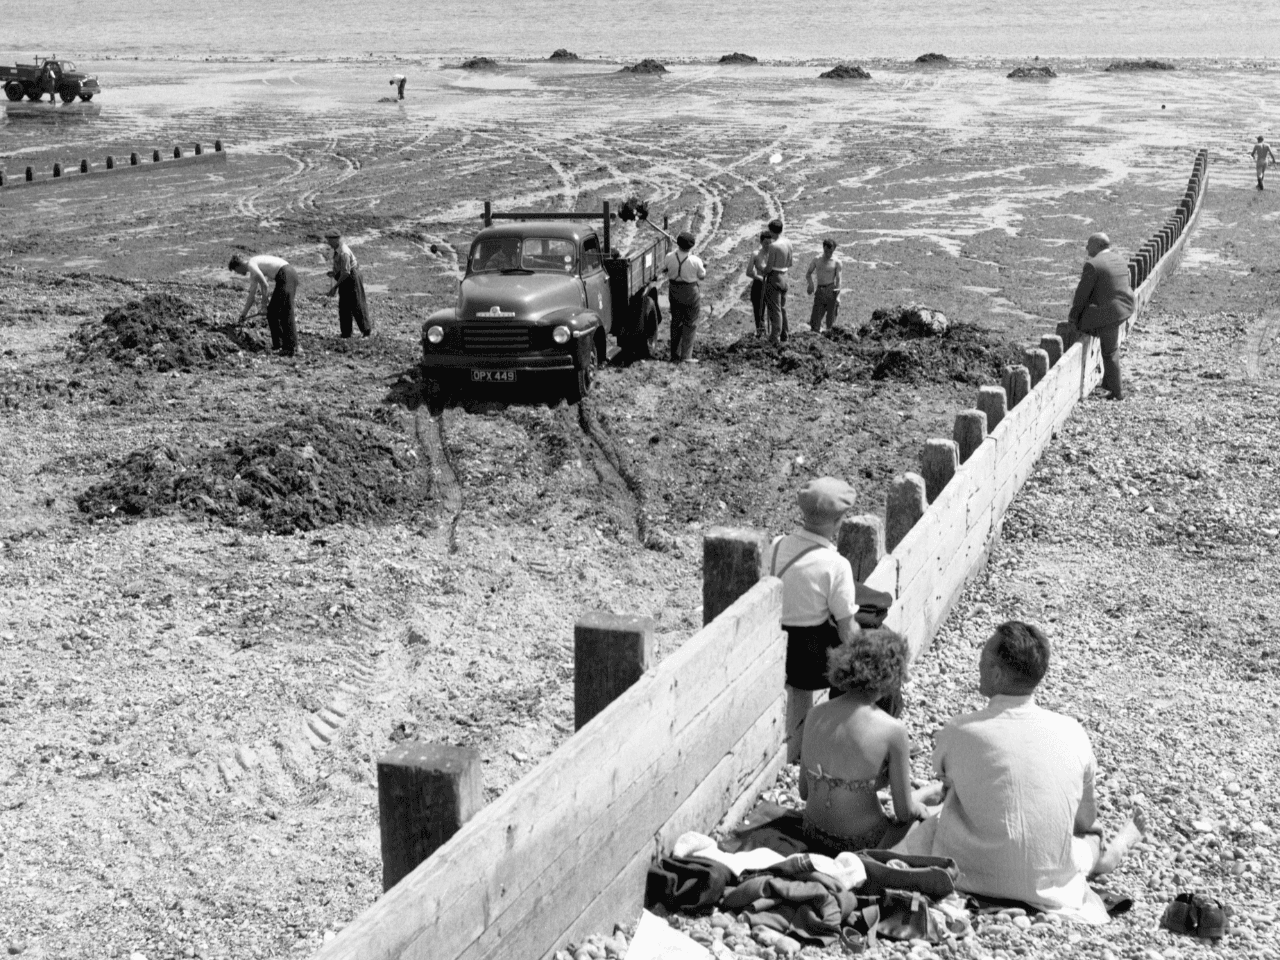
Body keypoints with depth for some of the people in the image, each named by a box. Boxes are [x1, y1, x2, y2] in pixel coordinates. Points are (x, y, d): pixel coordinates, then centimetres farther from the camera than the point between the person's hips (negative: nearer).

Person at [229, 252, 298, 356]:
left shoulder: (251, 264, -3)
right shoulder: (254, 270, 26)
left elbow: (264, 283, -13)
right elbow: (252, 294, 32)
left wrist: (265, 297, 6)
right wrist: (245, 312, 36)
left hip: (286, 276, -10)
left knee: (286, 313, -11)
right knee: (272, 311, 14)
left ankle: (292, 349, -14)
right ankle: (277, 343, 17)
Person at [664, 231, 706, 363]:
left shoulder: (670, 257, -13)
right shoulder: (695, 260, -21)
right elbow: (702, 275, -6)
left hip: (674, 291, 4)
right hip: (690, 292, -4)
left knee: (676, 322, 17)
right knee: (690, 324, 8)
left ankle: (675, 355, 22)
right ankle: (686, 355, 6)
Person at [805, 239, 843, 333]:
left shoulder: (836, 262, -1)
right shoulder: (817, 260, 8)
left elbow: (838, 279, -4)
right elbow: (808, 274, 14)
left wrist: (838, 296, -11)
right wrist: (811, 283, -7)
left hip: (831, 290, -3)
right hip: (819, 290, 3)